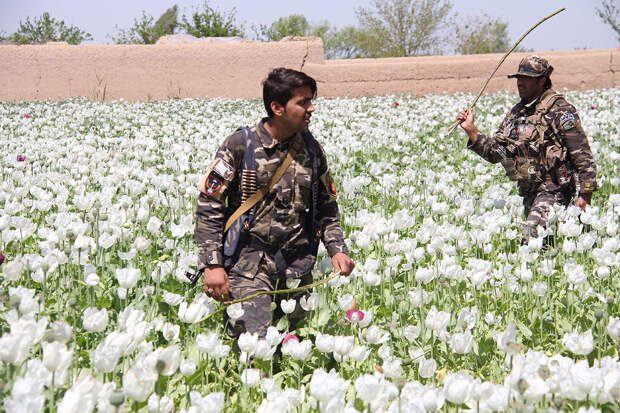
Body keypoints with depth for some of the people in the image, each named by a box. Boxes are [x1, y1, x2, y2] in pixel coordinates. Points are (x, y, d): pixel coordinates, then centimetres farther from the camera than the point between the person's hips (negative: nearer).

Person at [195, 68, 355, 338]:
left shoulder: (311, 149, 8)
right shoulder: (240, 146, -6)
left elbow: (326, 207, 19)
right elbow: (209, 207, -4)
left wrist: (337, 248, 2)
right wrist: (212, 264, -12)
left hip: (297, 266, 5)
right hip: (248, 262, -5)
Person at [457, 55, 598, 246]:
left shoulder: (559, 110, -9)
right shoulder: (516, 113, 14)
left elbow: (582, 154, -12)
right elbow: (494, 152, 18)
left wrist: (585, 194, -16)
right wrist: (471, 130, 6)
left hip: (553, 189, -8)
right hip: (529, 192, 8)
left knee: (532, 238, -24)